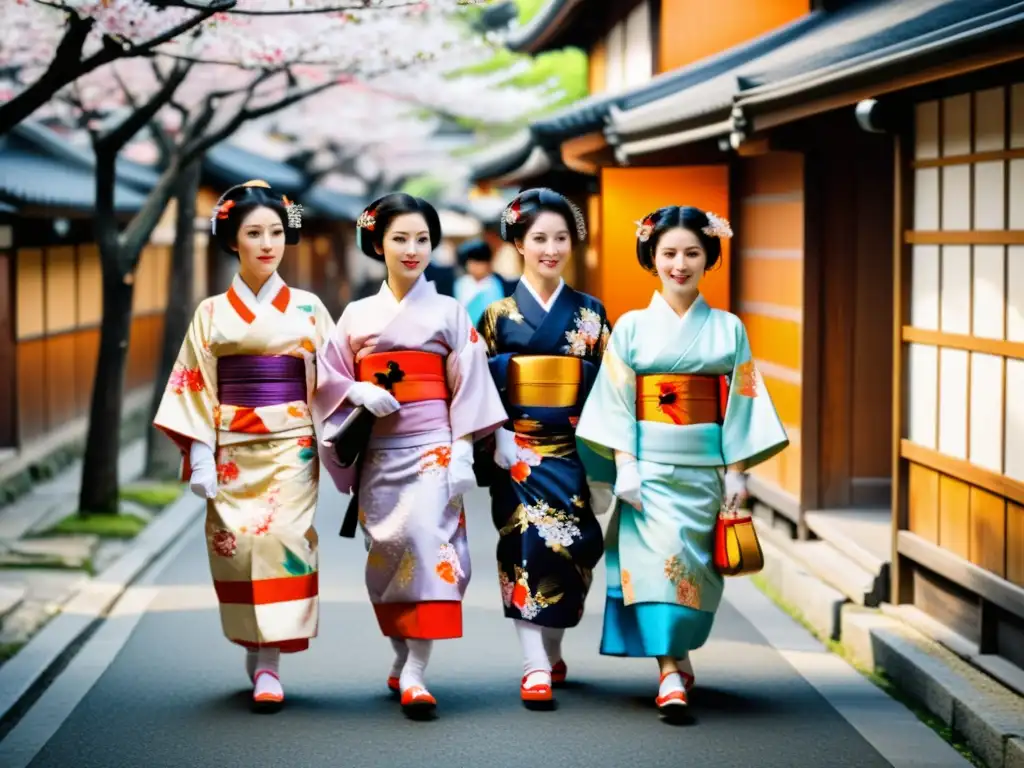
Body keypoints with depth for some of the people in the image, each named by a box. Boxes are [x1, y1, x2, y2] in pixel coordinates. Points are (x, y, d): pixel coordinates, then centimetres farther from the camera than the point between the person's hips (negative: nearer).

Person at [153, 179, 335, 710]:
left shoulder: (308, 310, 6)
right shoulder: (213, 313, 6)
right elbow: (194, 387, 4)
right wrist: (199, 458, -4)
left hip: (292, 448, -1)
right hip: (234, 451, 1)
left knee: (282, 537, -14)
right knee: (237, 544, -5)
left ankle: (268, 664, -10)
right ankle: (255, 650, 14)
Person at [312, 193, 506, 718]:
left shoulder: (449, 312, 6)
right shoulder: (357, 315, 11)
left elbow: (467, 387, 1)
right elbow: (328, 381, 11)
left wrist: (463, 451, -9)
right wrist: (358, 392, -10)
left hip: (431, 447, -3)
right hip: (377, 453, 3)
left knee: (426, 541, -18)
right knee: (386, 552, 4)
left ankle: (414, 672, -21)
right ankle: (402, 657, 20)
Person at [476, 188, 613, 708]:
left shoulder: (590, 313, 8)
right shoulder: (499, 313, 3)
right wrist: (498, 438, -10)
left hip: (573, 449, 2)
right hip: (520, 449, -2)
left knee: (569, 545, -2)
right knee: (527, 544, -11)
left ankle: (551, 653, 17)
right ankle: (536, 667, -8)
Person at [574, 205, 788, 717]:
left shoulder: (728, 329, 6)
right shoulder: (632, 327, 3)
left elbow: (739, 404, 4)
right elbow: (616, 402, -2)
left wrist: (736, 471, -1)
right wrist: (624, 464, -10)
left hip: (706, 467, 2)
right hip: (650, 464, -2)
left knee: (694, 563, 3)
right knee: (658, 557, -15)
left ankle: (675, 655, 22)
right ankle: (672, 673, -15)